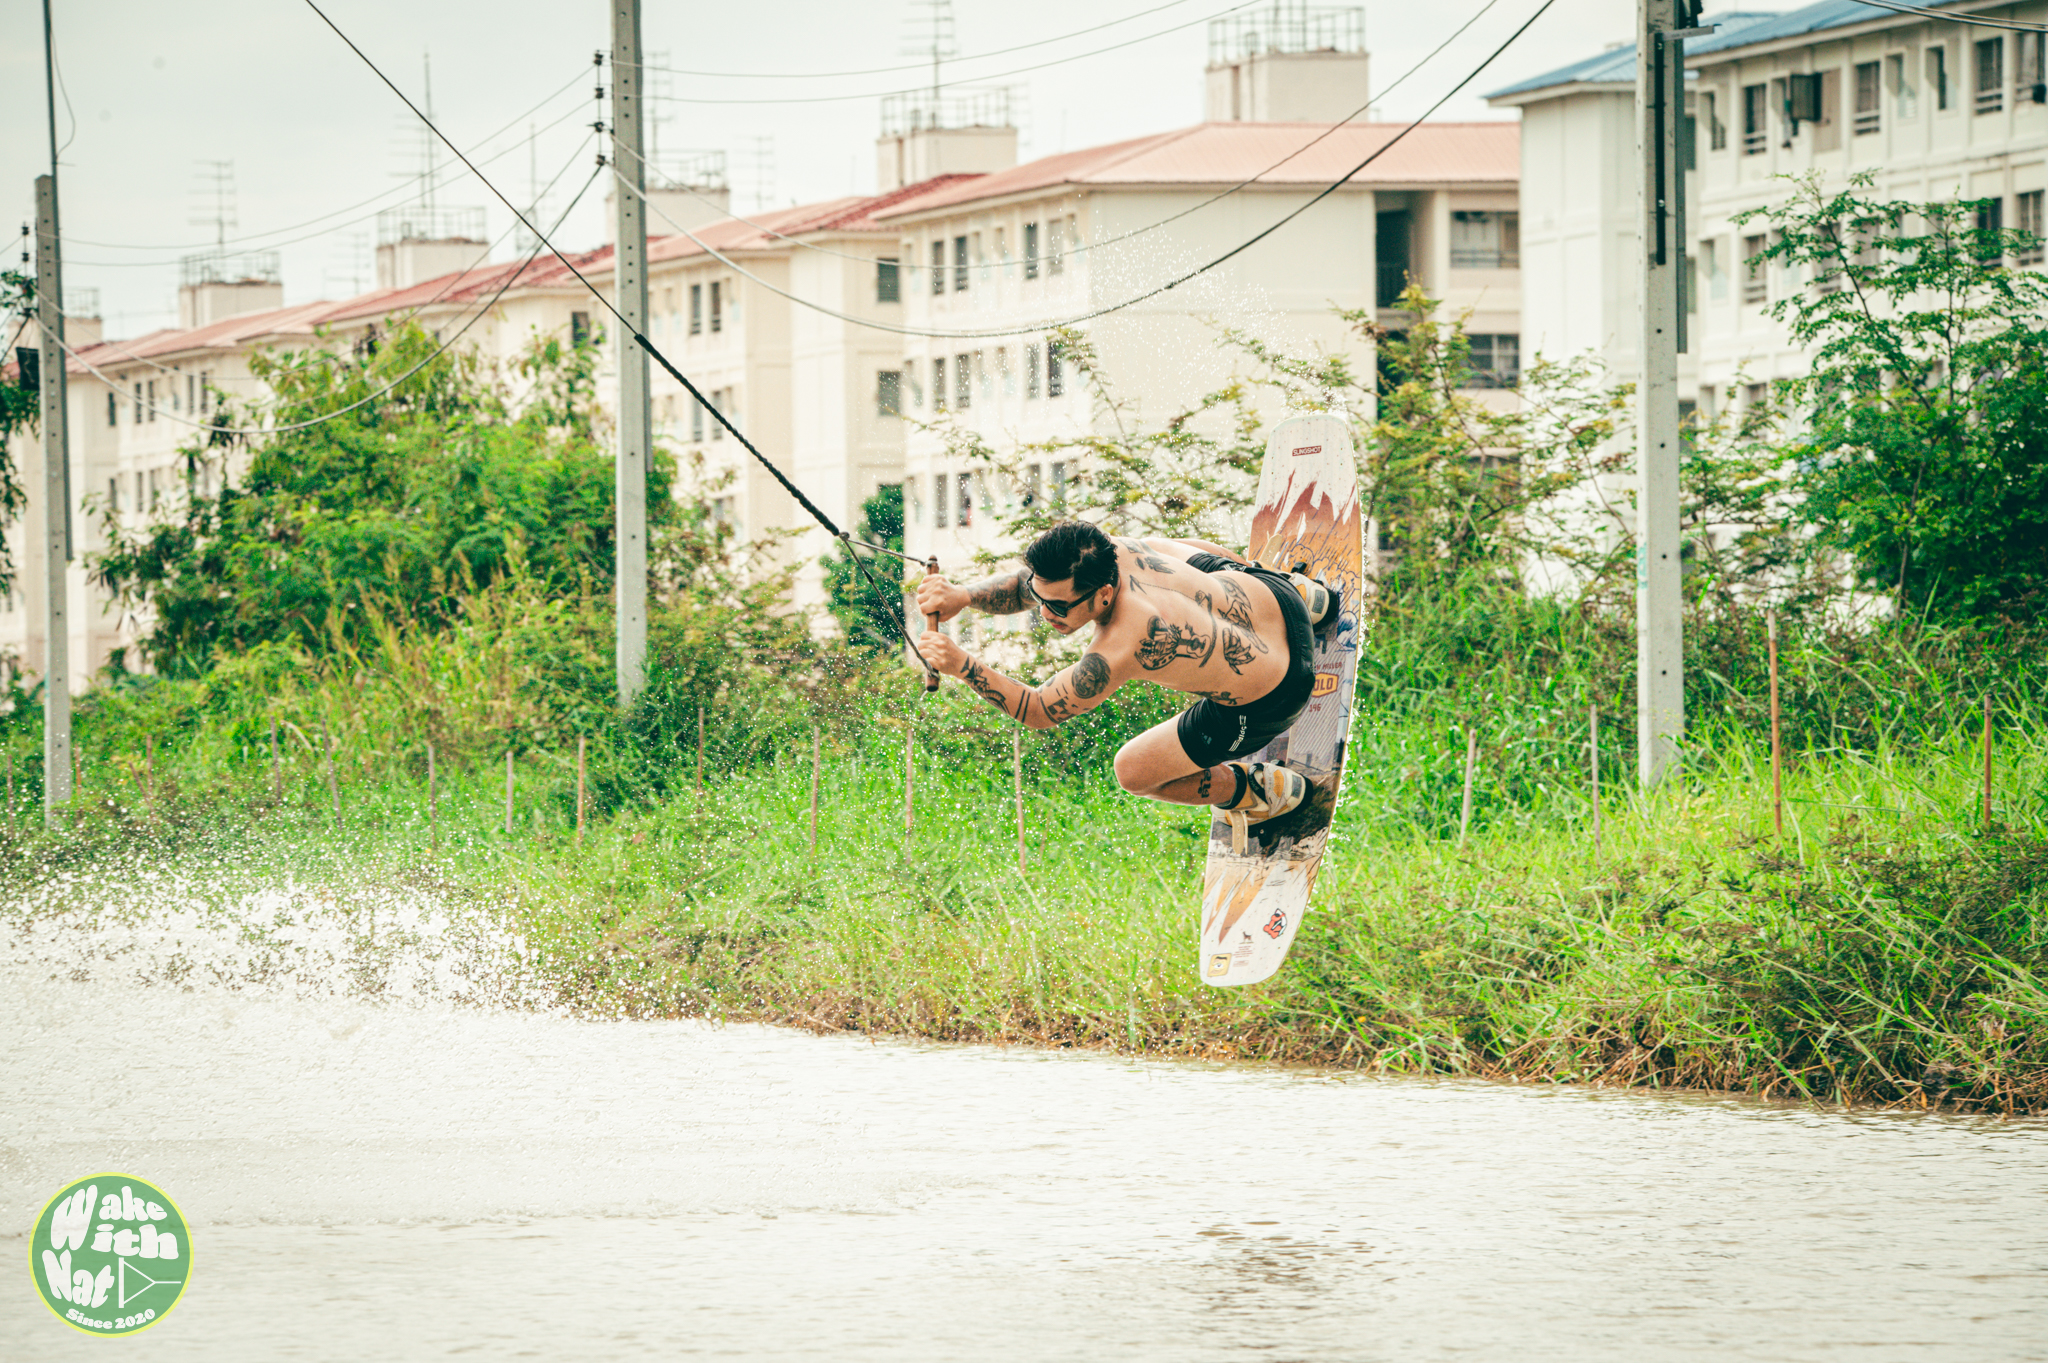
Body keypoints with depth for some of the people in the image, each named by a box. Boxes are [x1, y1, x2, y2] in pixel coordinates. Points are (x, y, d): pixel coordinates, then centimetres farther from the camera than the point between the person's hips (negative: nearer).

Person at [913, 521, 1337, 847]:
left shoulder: (1119, 651, -41)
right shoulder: (1117, 554, -22)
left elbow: (1037, 711, -27)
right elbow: (1019, 584, -3)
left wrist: (963, 665, -38)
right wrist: (962, 596, -19)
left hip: (1269, 700, -7)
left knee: (1134, 772, 6)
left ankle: (1264, 789, 28)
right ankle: (1309, 598, 57)